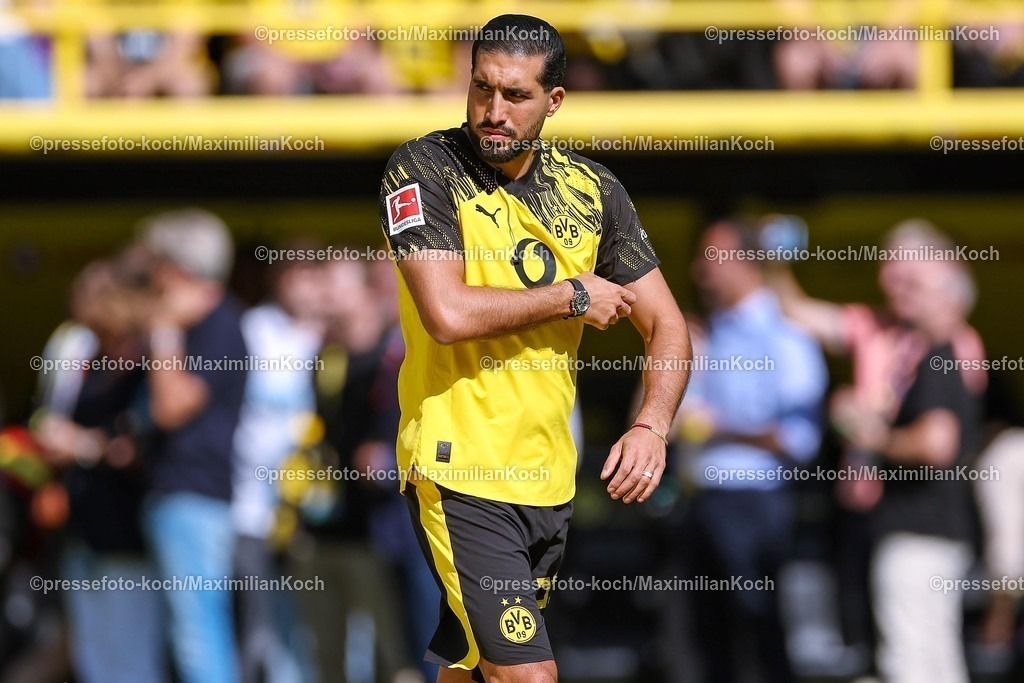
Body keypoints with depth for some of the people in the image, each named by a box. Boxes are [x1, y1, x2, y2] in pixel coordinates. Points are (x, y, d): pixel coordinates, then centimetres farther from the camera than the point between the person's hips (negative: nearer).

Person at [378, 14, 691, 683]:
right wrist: (573, 296, -10)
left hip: (549, 478, 5)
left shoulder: (592, 188, 6)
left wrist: (652, 426, -13)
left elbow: (668, 327, 6)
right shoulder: (425, 169, -8)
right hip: (461, 472, -5)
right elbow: (448, 314, -21)